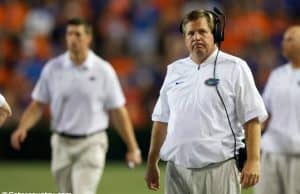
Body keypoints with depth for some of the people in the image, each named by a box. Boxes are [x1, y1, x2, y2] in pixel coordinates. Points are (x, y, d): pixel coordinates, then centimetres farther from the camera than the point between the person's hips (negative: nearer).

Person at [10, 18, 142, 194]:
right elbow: (38, 105, 5)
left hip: (91, 145, -3)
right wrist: (23, 127, -13)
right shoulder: (52, 68, 1)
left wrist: (133, 148, -3)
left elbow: (118, 111, -1)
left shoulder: (103, 70, -4)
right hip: (62, 144, 3)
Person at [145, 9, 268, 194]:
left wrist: (253, 161, -13)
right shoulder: (175, 70, 15)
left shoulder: (235, 68, 0)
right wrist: (152, 163, 17)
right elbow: (162, 120, 19)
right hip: (177, 169, 5)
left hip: (218, 169, -5)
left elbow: (252, 118, -4)